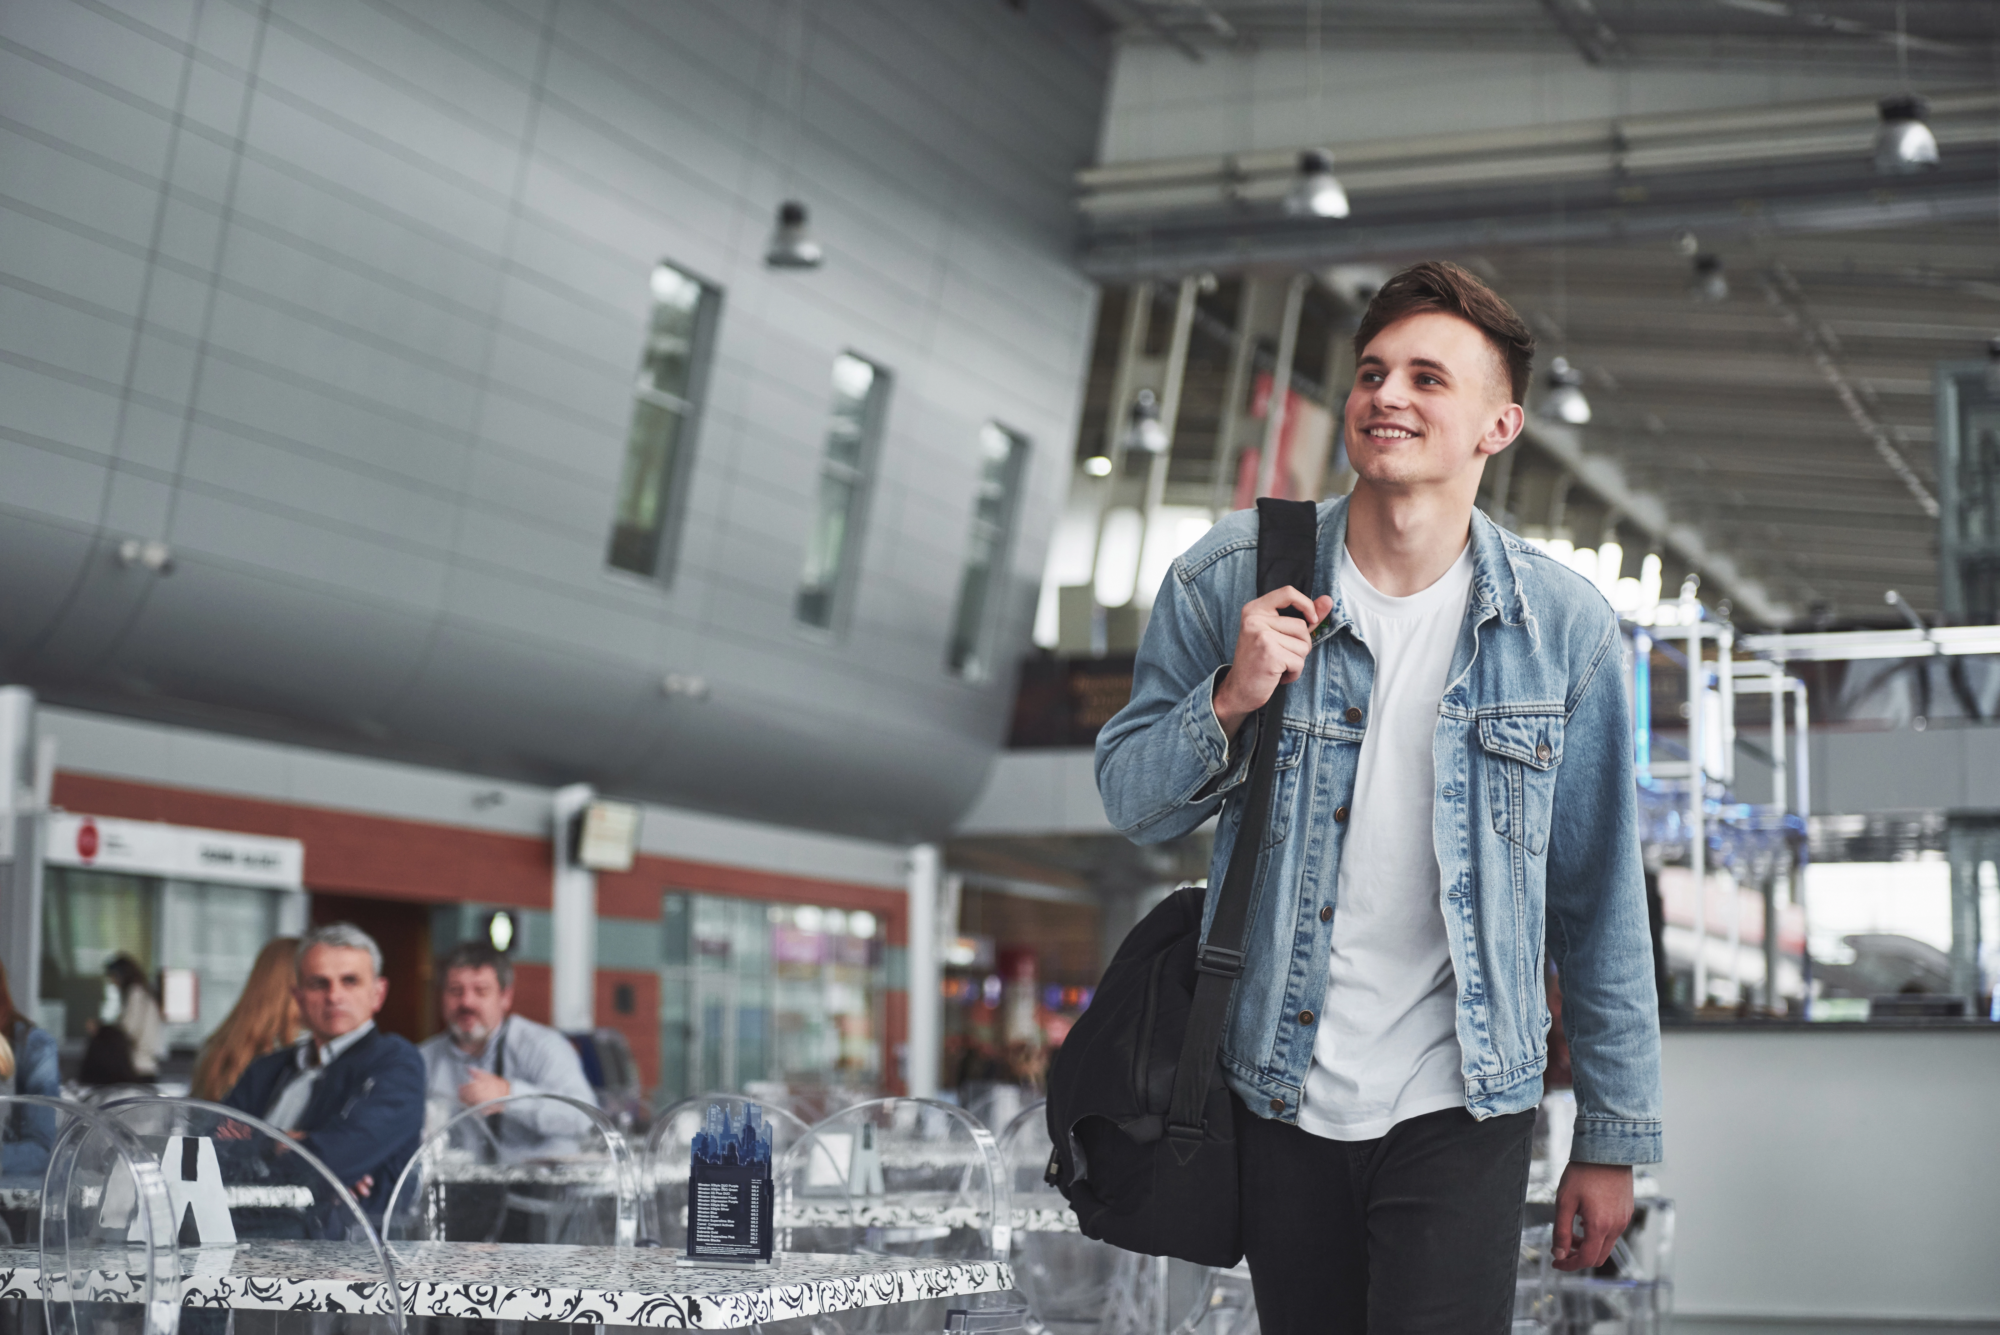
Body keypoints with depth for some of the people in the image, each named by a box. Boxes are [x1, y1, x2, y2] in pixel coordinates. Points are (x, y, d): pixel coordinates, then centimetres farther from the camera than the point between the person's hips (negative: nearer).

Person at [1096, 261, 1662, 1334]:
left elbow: (1600, 902, 1)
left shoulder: (1564, 627, -5)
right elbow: (1130, 802, 3)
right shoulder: (1230, 580, -5)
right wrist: (1230, 701, -17)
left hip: (1462, 1106, -1)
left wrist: (1614, 1135, 5)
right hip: (1279, 1095, 2)